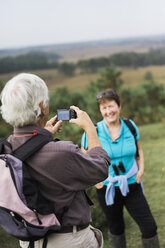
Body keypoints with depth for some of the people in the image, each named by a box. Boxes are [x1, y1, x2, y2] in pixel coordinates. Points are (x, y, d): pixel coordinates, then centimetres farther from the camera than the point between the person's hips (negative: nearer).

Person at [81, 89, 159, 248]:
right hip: (107, 188, -2)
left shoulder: (130, 126, -3)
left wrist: (141, 169, 1)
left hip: (132, 185, 2)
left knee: (149, 228, 2)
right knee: (116, 229, 17)